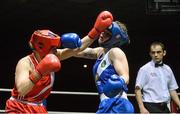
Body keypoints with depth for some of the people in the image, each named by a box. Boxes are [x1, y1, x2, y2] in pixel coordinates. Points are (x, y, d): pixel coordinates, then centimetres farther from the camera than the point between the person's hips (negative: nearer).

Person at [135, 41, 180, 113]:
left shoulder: (168, 69, 12)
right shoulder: (145, 69, -5)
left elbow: (172, 90, 16)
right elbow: (138, 89, -10)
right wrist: (142, 108, -21)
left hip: (164, 107, 6)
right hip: (151, 107, -6)